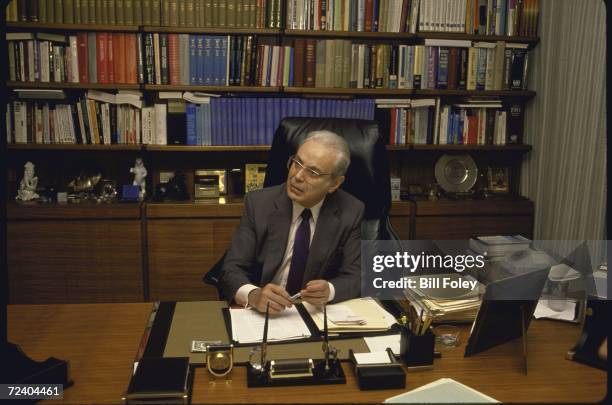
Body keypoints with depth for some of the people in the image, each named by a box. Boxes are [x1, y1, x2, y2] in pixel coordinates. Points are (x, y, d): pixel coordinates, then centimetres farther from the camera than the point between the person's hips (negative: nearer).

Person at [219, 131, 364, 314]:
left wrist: (329, 290, -28)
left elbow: (355, 277, -6)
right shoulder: (259, 203, -8)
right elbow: (232, 270, -11)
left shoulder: (351, 213, -7)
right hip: (262, 312, 0)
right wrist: (254, 295, -32)